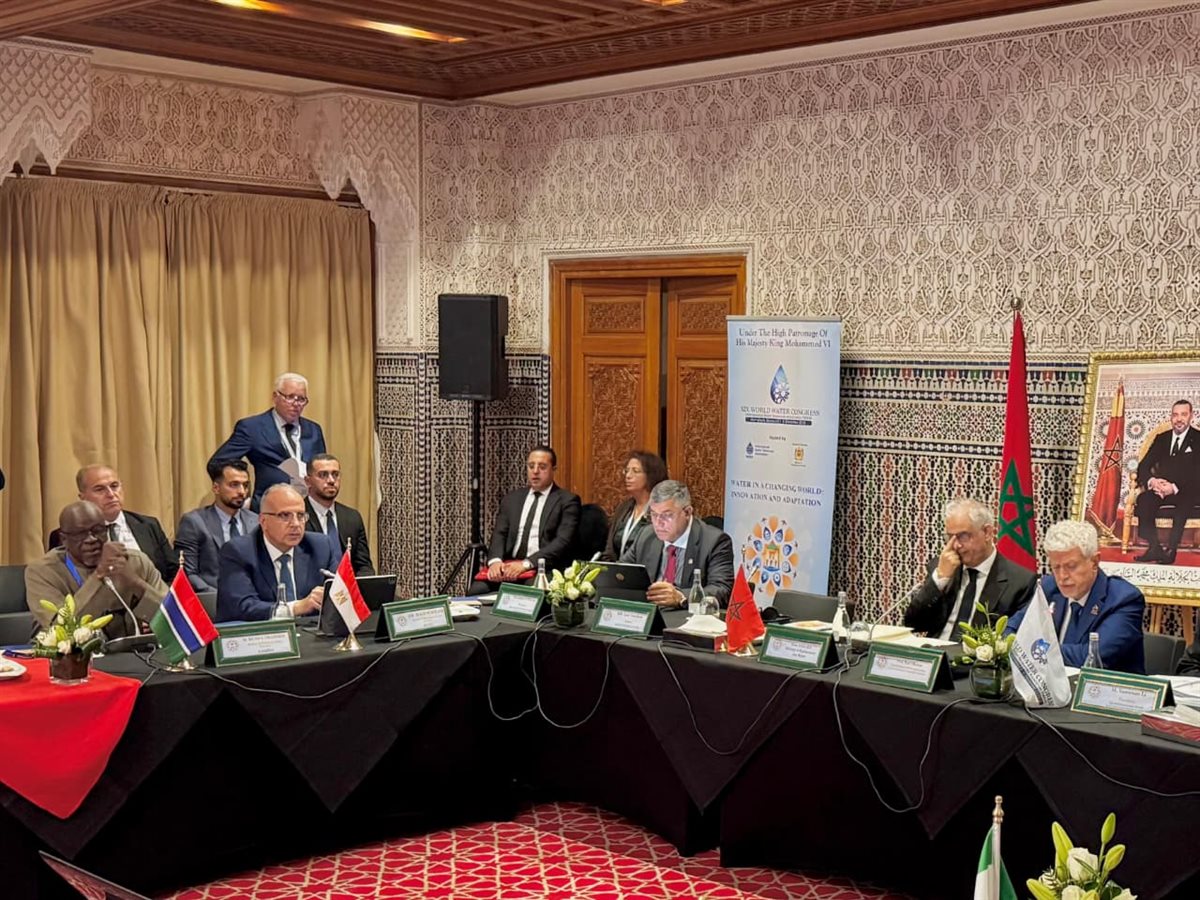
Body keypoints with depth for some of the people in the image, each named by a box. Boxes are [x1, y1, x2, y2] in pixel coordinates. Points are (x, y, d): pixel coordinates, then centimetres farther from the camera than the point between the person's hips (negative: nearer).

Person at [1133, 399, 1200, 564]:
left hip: (1187, 491, -4)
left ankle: (1170, 550, -33)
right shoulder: (1161, 439, 17)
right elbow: (1144, 466, 9)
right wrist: (1151, 481, -15)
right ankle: (1154, 548, -29)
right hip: (1161, 488, 4)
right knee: (1143, 499, -28)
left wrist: (1175, 487, -24)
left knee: (1184, 504, -38)